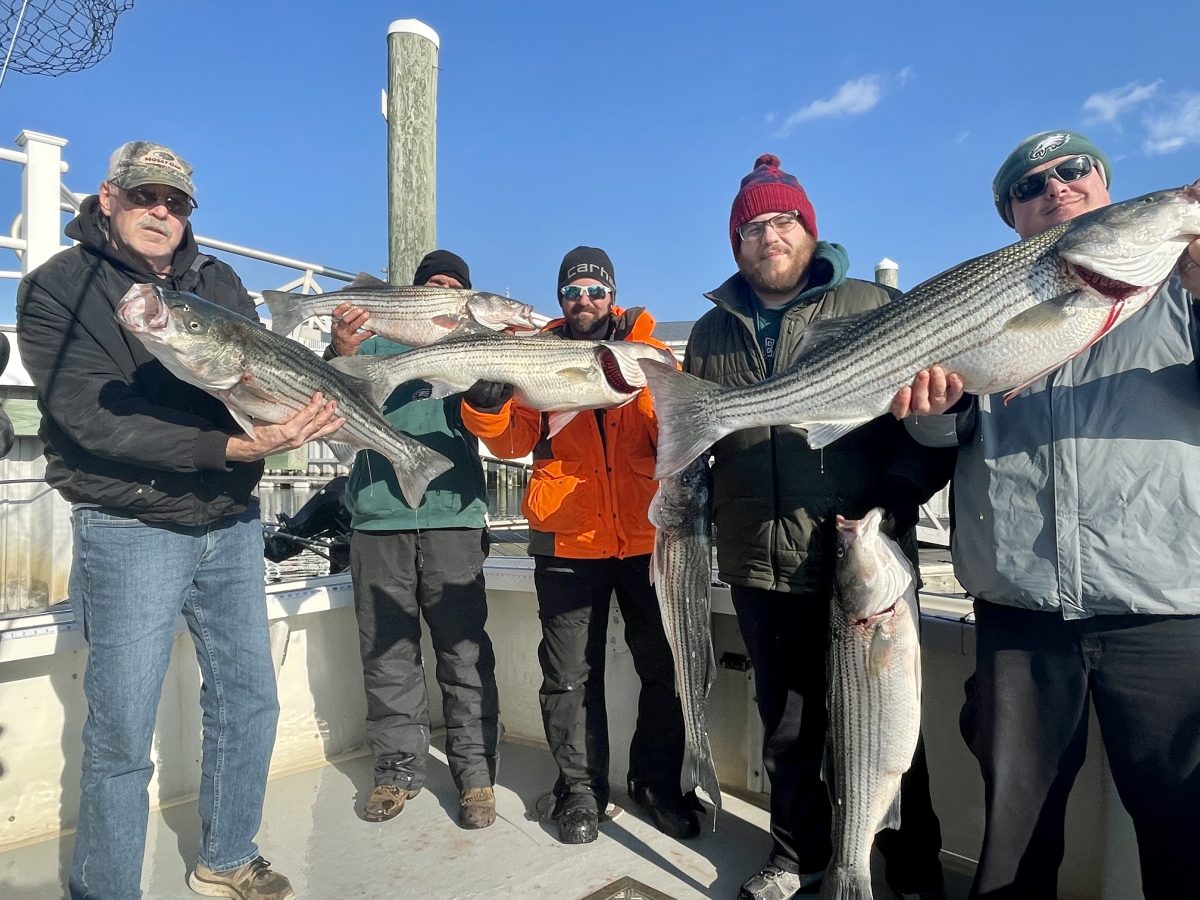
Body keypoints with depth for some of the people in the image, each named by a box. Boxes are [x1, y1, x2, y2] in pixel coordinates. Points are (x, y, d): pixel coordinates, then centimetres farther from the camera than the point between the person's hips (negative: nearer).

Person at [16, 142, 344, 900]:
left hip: (232, 525, 5)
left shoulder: (220, 283, 7)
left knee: (249, 702, 14)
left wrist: (305, 413, -21)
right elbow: (98, 423, -18)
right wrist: (232, 447, -29)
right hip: (130, 532, -5)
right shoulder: (58, 288, -7)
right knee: (121, 736, 3)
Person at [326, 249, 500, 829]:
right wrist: (342, 354, -20)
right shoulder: (376, 345, 16)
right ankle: (398, 768, 20)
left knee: (464, 650, -2)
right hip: (376, 517, 1)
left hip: (451, 515, -1)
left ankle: (475, 771, 10)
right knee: (386, 650, 6)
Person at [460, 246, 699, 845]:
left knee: (665, 666, 10)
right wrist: (488, 401, -18)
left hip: (647, 537, 1)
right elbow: (512, 441, 0)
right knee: (570, 675, 8)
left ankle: (659, 783, 30)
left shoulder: (651, 353, 9)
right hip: (567, 541, 0)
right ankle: (581, 789, 27)